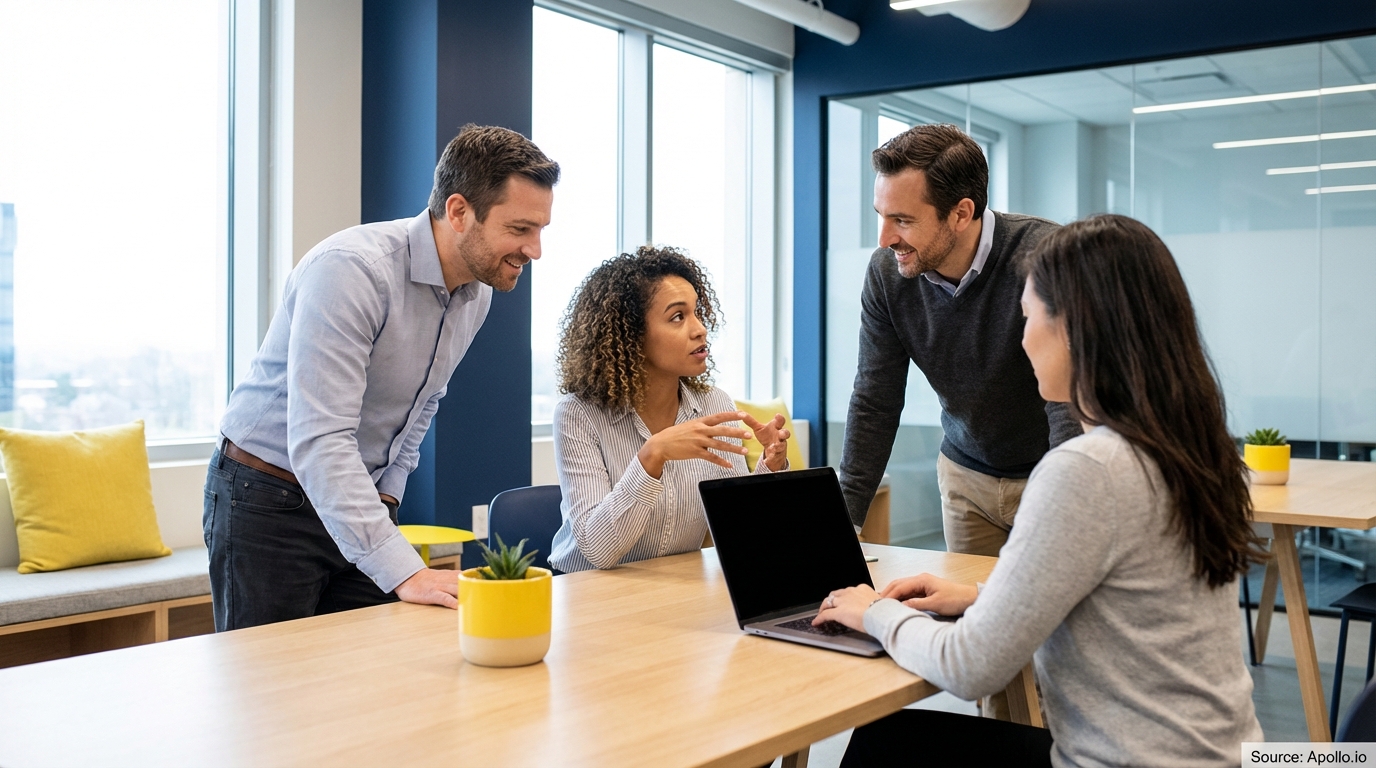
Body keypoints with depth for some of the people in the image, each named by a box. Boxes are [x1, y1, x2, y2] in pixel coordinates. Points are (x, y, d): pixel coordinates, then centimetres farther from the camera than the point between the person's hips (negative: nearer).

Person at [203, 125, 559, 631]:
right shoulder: (351, 270, -27)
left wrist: (387, 496, 4)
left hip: (362, 501, 7)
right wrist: (403, 571, -39)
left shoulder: (477, 294, -2)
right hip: (268, 501, -6)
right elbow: (318, 442, -34)